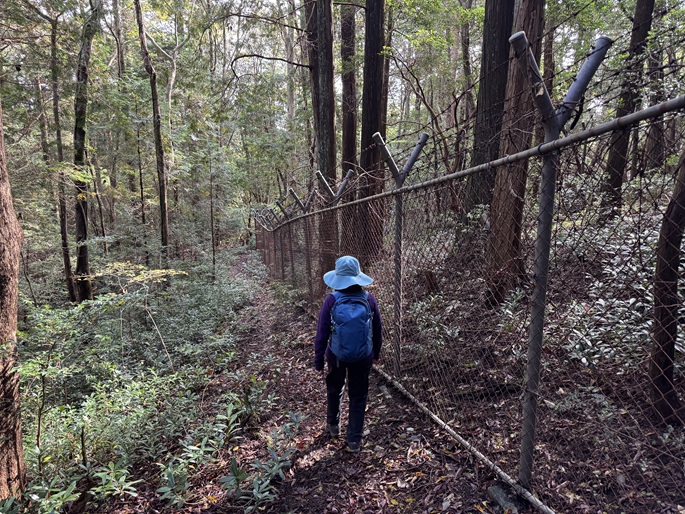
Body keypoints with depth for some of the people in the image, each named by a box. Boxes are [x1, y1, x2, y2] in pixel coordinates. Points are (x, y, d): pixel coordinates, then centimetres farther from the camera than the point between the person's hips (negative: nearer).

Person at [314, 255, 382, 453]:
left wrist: (318, 361, -3)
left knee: (334, 391, 26)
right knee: (358, 398, 16)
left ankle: (333, 425, 46)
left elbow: (322, 334, -14)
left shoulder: (331, 301, -18)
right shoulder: (369, 299, -11)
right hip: (363, 358, 1)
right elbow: (378, 331, 0)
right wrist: (376, 354, 15)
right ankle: (354, 440, 24)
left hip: (337, 357, 0)